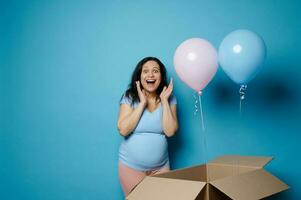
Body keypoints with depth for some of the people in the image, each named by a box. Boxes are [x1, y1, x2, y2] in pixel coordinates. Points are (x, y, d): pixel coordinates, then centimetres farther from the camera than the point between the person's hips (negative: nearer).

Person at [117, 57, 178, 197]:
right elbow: (123, 130, -19)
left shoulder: (169, 99, -3)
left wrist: (164, 101, -16)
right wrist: (142, 103, -19)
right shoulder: (129, 97, -8)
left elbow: (170, 131, -14)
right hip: (131, 166, -2)